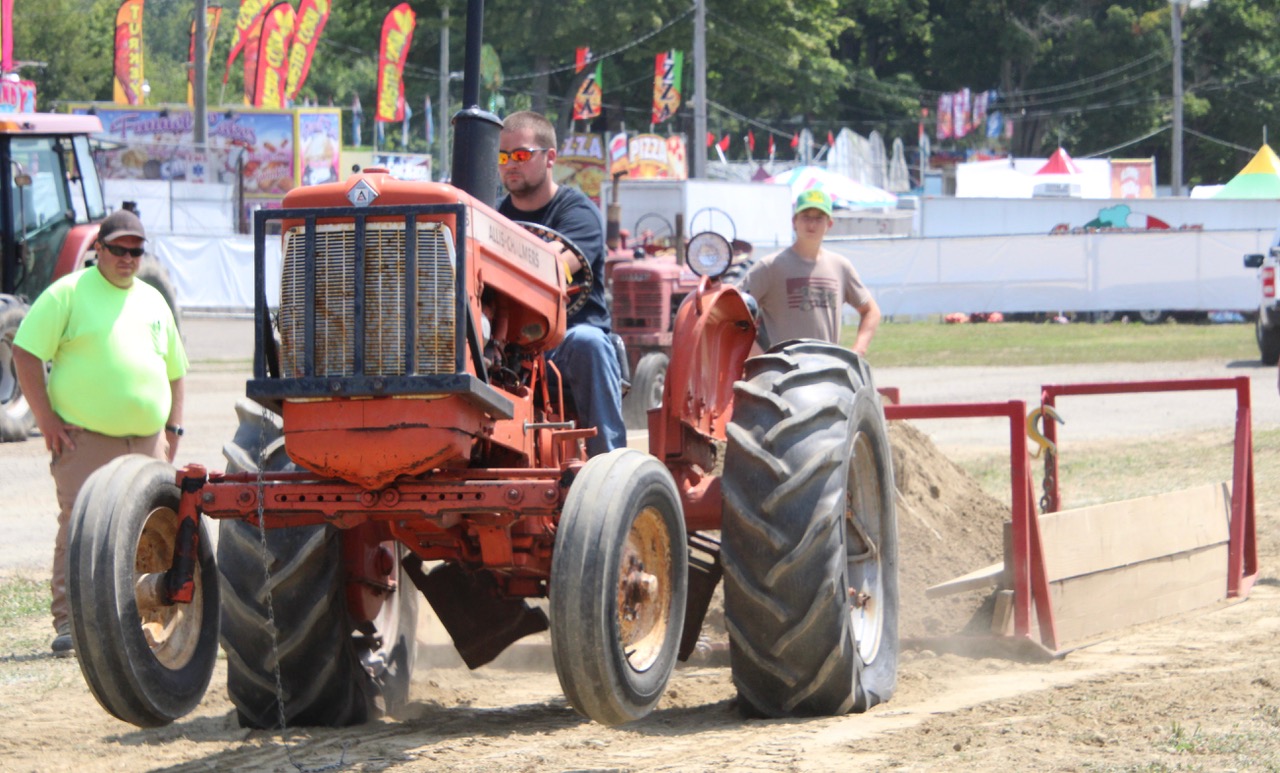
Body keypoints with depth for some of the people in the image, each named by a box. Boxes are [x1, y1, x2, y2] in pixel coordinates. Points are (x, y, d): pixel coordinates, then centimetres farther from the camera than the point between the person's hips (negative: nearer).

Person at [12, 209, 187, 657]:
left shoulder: (152, 300, 18)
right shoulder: (69, 293, 0)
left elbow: (174, 368, 27)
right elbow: (26, 352, -5)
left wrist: (173, 427, 17)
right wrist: (47, 420, -10)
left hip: (147, 443, 5)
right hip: (85, 439, -5)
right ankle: (68, 624, -8)